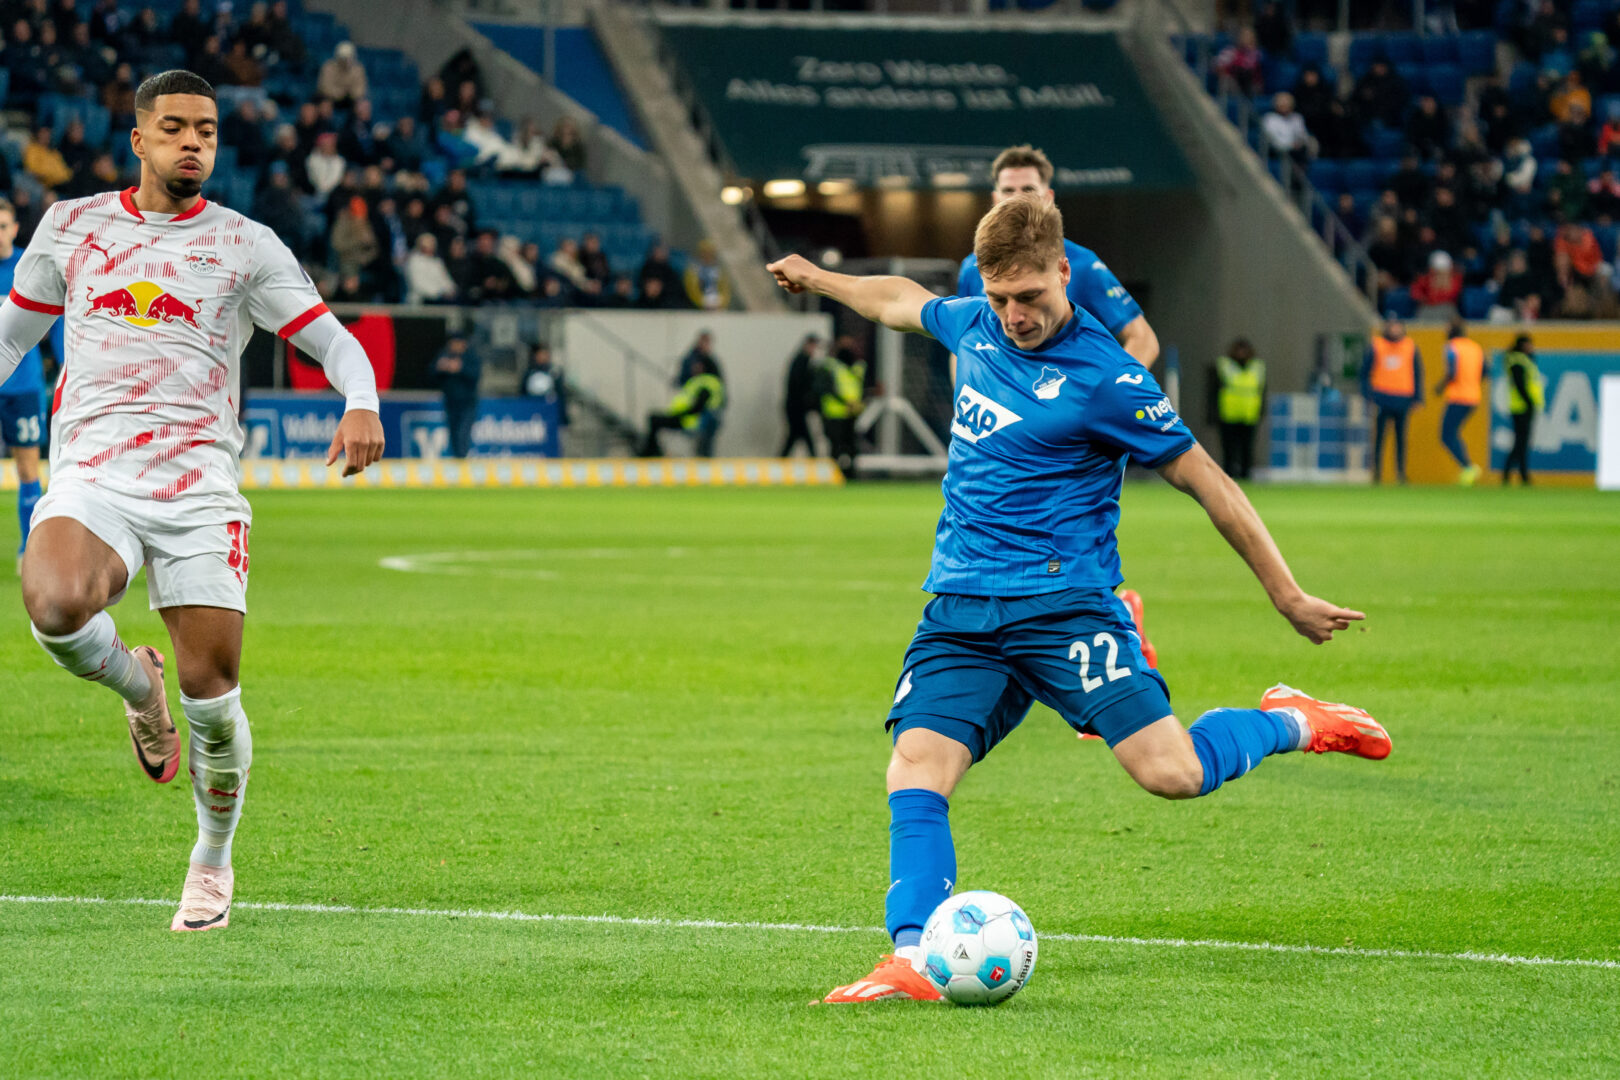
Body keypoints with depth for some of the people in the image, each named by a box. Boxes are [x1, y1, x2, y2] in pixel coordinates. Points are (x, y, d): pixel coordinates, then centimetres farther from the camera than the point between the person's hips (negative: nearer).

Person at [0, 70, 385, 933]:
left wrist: (362, 405, -15)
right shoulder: (71, 227, 14)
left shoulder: (245, 246, 9)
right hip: (91, 473, 0)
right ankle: (133, 682, 4)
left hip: (197, 483, 0)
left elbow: (333, 341, 6)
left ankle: (213, 862, 18)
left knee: (210, 686, -7)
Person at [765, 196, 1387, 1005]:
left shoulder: (1104, 378, -10)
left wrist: (1288, 597, 0)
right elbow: (903, 302, 33)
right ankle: (914, 959, -23)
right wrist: (816, 279, 48)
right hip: (960, 611, 5)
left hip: (1064, 604, -5)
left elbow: (1203, 480, -4)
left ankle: (1288, 722, 10)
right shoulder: (973, 326, 9)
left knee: (1171, 773, -18)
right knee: (915, 770, -17)